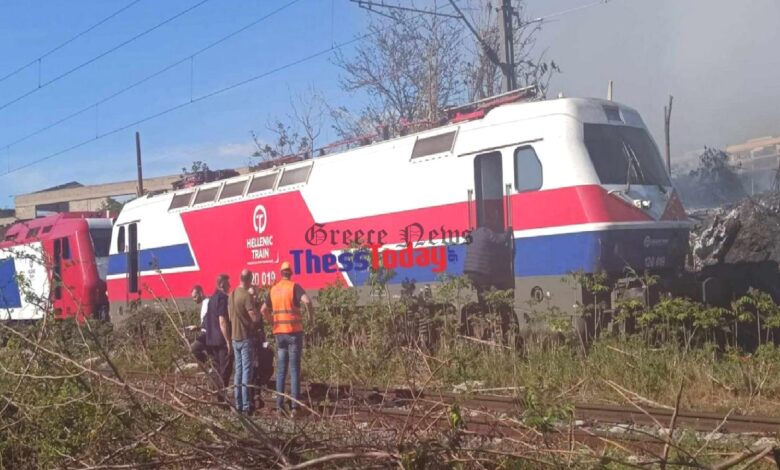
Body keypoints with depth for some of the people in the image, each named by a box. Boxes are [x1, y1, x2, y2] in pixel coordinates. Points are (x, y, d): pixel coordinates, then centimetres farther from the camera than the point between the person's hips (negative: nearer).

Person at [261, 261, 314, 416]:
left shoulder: (273, 289, 10)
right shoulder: (294, 287, -5)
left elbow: (264, 309, 12)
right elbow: (306, 301, -21)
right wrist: (311, 314, -5)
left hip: (279, 332, 4)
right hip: (294, 331, -4)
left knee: (281, 369, 10)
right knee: (294, 369, -2)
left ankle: (279, 405, 8)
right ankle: (294, 405, -5)